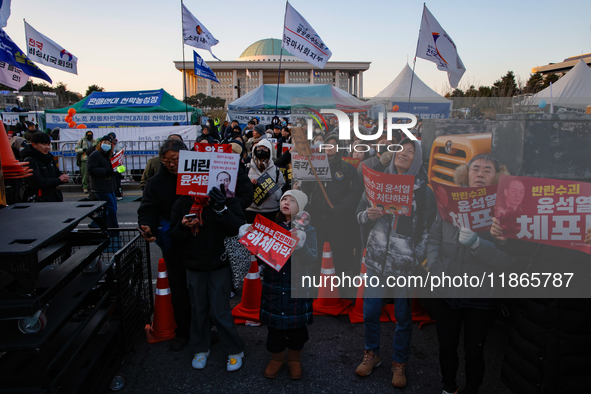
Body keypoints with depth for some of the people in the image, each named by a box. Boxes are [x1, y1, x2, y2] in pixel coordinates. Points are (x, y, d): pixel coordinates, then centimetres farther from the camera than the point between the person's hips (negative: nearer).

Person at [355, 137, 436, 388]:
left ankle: (399, 363, 30)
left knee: (403, 315, 9)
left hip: (406, 262, -2)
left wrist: (418, 259, -8)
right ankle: (371, 354, 33)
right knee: (370, 311, 9)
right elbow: (360, 214, 10)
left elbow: (428, 229, 0)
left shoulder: (424, 191, -1)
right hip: (377, 257, 2)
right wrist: (368, 215, -13)